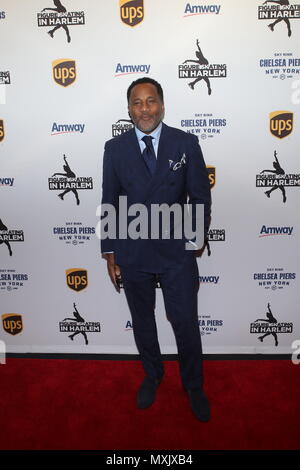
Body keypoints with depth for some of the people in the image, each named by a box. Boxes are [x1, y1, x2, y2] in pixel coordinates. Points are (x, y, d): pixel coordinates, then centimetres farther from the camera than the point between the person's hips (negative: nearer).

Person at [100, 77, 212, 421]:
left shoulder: (186, 143, -3)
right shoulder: (115, 148, 0)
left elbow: (200, 196, 2)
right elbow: (109, 203, 2)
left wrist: (196, 236, 2)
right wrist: (109, 253, 2)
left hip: (177, 251, -1)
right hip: (132, 253, 2)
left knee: (186, 323, 7)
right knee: (142, 322, 18)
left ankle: (193, 386, 34)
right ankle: (152, 375, 44)